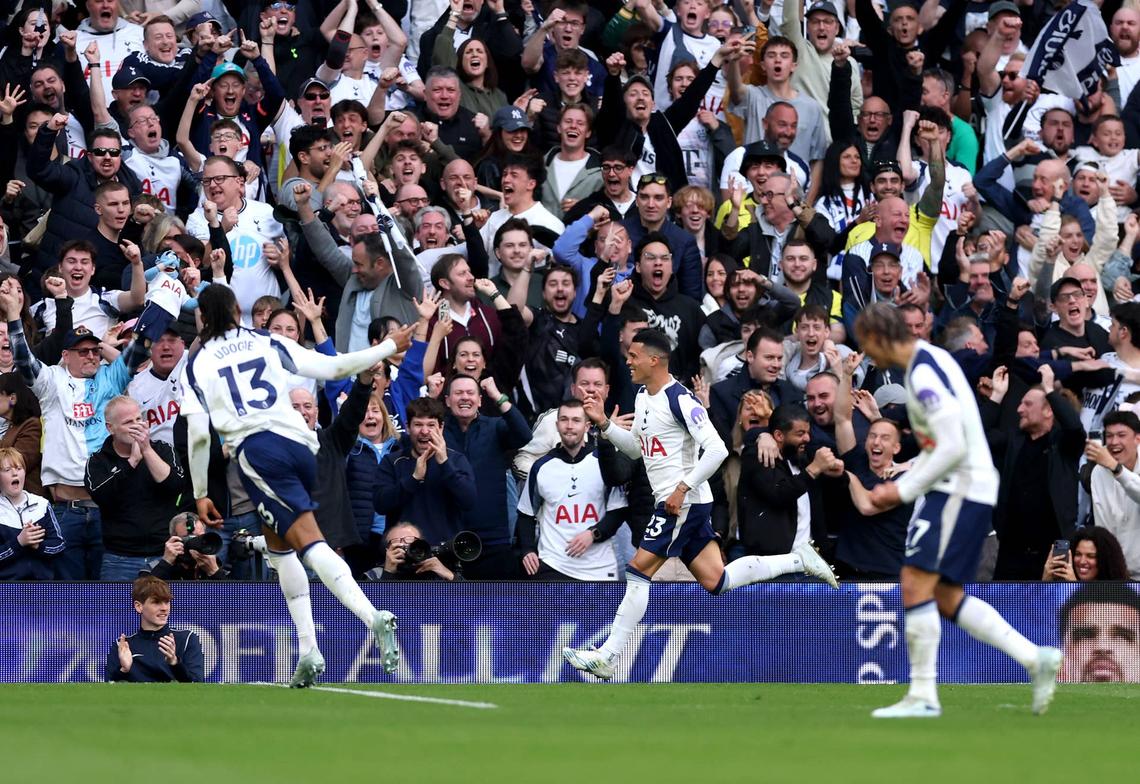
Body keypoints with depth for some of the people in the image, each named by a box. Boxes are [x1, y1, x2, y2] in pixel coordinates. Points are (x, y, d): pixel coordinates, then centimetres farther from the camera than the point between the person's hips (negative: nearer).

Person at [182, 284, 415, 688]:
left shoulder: (198, 365, 10)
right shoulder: (268, 344, 17)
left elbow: (198, 434, 3)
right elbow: (331, 367, 13)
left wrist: (200, 494, 12)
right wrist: (389, 347, 25)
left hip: (257, 452, -4)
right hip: (300, 446, 4)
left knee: (309, 542, -11)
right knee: (278, 545, 17)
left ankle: (373, 617, -34)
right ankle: (307, 650, 2)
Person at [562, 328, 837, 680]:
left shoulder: (680, 400, -17)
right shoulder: (643, 397, 13)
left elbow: (717, 449, -22)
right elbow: (636, 448, 26)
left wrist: (683, 488, -23)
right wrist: (604, 424, 12)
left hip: (685, 502, -10)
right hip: (670, 502, 10)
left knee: (638, 571, -9)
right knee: (716, 581, 8)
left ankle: (608, 657, -6)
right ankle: (798, 561, 18)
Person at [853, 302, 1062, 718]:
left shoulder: (925, 375, -17)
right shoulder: (929, 361, 16)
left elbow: (953, 448, -23)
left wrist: (904, 492, -14)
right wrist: (898, 486, 15)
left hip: (960, 491, -10)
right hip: (967, 491, 10)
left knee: (916, 584, -10)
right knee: (946, 598, 11)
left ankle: (923, 695, -9)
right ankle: (1035, 658, 10)